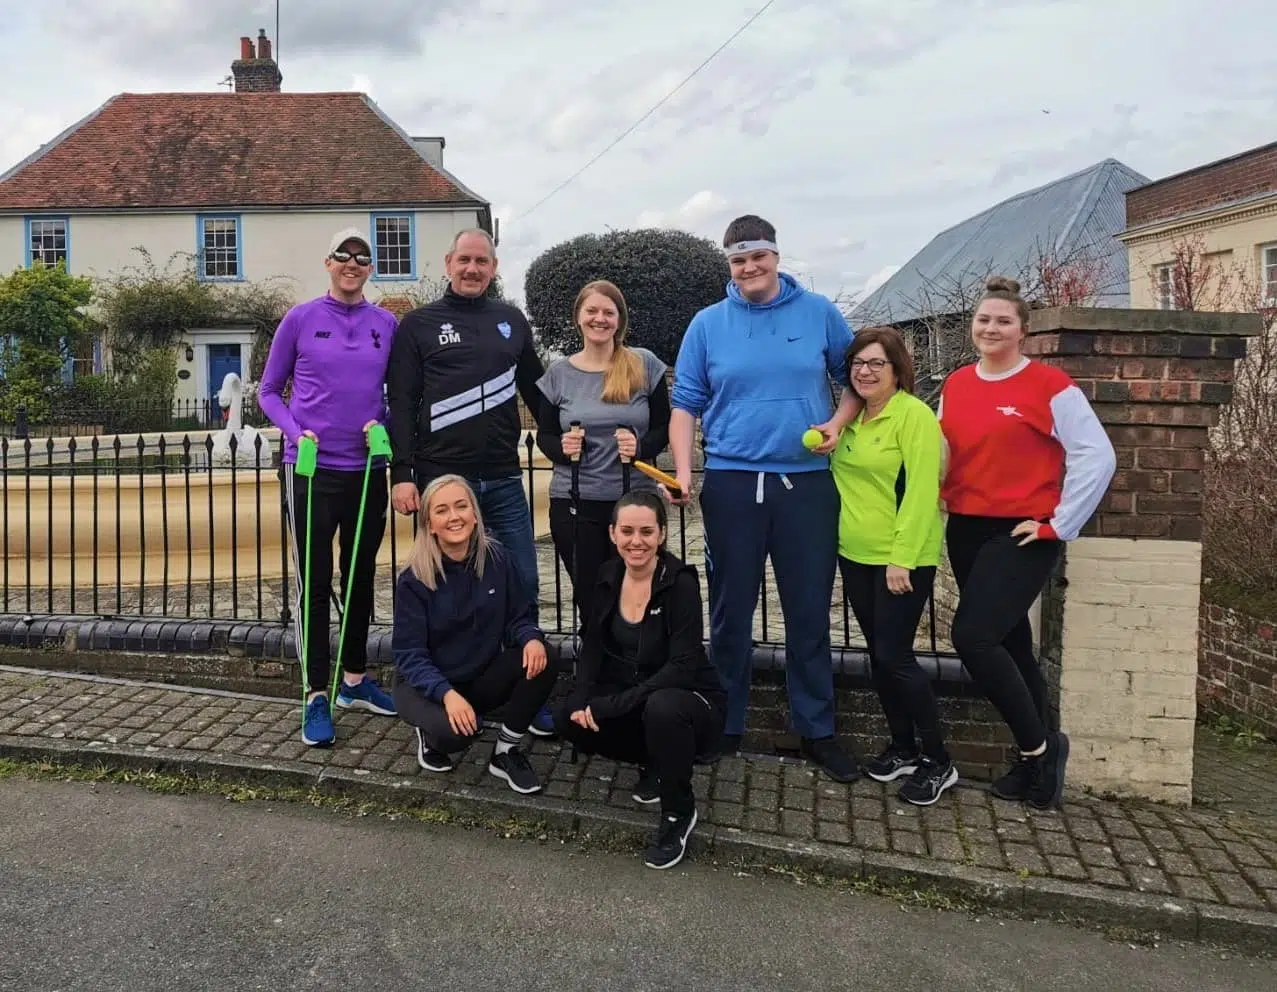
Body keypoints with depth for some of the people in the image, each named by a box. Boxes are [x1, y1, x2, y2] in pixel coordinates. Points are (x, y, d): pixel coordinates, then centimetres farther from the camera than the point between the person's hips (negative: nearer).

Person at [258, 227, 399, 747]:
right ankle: (317, 696, 7)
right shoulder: (301, 319, -1)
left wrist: (383, 427, -7)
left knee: (361, 577, 14)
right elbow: (268, 391, 4)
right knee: (314, 583, -1)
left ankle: (355, 680, 29)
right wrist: (295, 432, -13)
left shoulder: (387, 325, 6)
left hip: (367, 471, 3)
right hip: (311, 470, -3)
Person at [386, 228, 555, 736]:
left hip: (503, 480, 3)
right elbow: (401, 405, -2)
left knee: (522, 588, 5)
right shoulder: (419, 324, 3)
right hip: (443, 478, -3)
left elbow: (536, 391, 18)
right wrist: (402, 475, -10)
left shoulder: (512, 321, 12)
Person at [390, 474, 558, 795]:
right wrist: (447, 694, -35)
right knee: (455, 732, -35)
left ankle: (506, 752, -4)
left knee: (539, 662, -25)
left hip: (483, 677, 4)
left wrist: (532, 638, -28)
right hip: (425, 683, -3)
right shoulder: (414, 579, -18)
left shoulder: (498, 559, -9)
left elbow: (518, 617, -3)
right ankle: (430, 734, 6)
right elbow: (410, 655, -18)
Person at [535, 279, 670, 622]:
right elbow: (544, 436, 10)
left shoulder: (645, 366, 2)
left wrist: (640, 446, -15)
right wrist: (562, 448, -12)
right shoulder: (559, 374, 4)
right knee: (588, 598, 7)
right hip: (574, 503, 1)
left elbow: (664, 428, 5)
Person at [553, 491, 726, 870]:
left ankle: (679, 814, -11)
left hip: (688, 701, -5)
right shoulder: (608, 577, -4)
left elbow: (682, 668, -27)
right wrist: (583, 698, -17)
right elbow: (593, 646, 2)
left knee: (662, 708, -38)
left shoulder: (680, 582, -21)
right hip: (632, 701, 6)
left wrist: (610, 705, -30)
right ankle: (652, 762, 9)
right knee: (567, 718, -17)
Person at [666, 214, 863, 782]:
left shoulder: (818, 313, 5)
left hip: (806, 483, 0)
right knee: (730, 612, 9)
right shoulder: (708, 324, 5)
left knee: (809, 612, 6)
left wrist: (838, 423, -6)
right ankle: (725, 725, 23)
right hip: (731, 483, 0)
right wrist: (683, 473, -6)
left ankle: (817, 731, 20)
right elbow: (686, 405, 5)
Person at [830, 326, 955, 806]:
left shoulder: (914, 415, -12)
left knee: (895, 656, -7)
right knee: (878, 654, 12)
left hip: (903, 558, -7)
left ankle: (938, 763, 8)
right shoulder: (852, 418, 10)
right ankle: (903, 748, 27)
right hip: (855, 556, 7)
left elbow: (921, 493, -18)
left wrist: (901, 559, -21)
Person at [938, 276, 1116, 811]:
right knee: (1009, 643, 12)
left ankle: (1038, 746, 4)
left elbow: (1097, 456, -12)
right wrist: (939, 505, 7)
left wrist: (1059, 524, -12)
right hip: (965, 532, 6)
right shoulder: (954, 386, 8)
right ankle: (1038, 755, 26)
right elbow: (941, 455, 19)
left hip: (1022, 536, -6)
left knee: (973, 637, -16)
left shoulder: (1049, 385, -8)